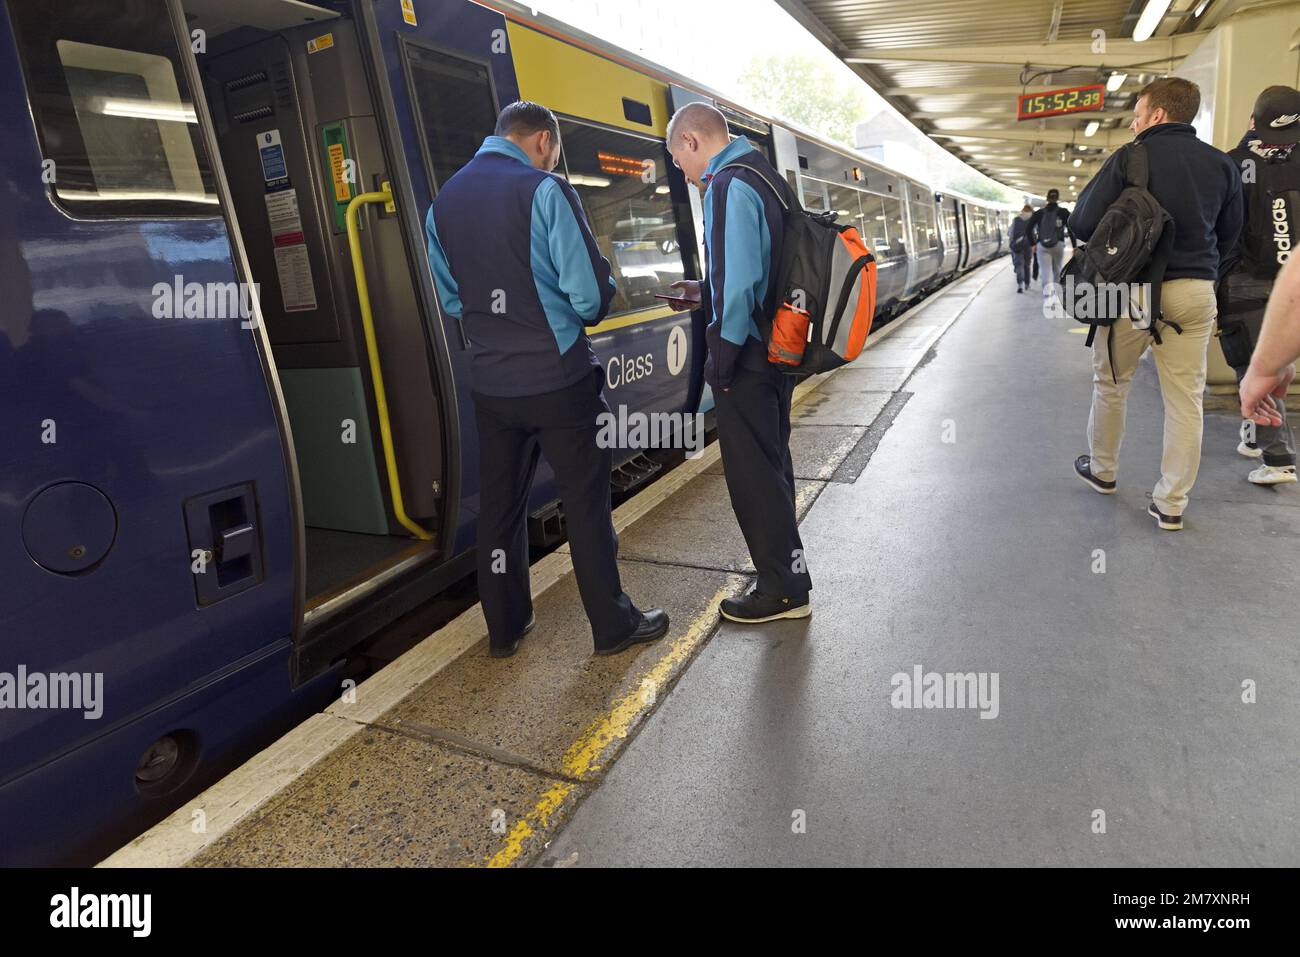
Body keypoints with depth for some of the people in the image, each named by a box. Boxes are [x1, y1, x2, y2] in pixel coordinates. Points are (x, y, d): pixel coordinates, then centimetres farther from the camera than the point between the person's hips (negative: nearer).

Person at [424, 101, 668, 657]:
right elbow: (590, 293, -14)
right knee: (586, 503, 5)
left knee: (499, 504, 14)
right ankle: (613, 626, 17)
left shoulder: (443, 201, 9)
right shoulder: (543, 191, -10)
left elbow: (451, 297, 14)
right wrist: (586, 312, 7)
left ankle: (503, 628, 27)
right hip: (558, 378, -5)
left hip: (491, 382, 6)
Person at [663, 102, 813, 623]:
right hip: (777, 353, 10)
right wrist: (706, 294, 16)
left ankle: (784, 591, 14)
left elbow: (738, 282, -25)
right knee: (772, 467, 20)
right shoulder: (762, 176, 14)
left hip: (746, 362, -10)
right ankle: (784, 573, 35)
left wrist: (721, 365, -18)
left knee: (753, 478, 1)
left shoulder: (727, 187, -17)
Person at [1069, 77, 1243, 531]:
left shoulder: (1128, 158, -7)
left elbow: (1082, 225, -11)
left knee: (1111, 383, 15)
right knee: (1186, 399, 6)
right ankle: (1171, 503, 10)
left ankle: (1102, 471, 31)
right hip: (1195, 293, 4)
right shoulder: (1223, 165, 8)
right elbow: (1229, 238, 13)